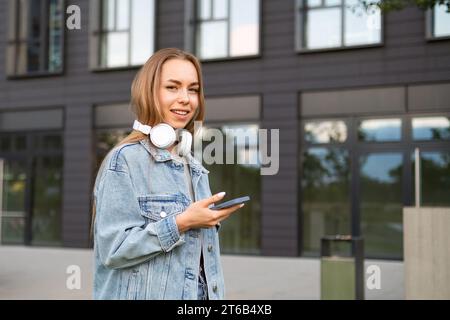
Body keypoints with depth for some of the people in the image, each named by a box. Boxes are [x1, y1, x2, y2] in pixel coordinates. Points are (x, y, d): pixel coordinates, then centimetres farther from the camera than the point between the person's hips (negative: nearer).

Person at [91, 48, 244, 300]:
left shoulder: (196, 169, 8)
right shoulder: (125, 159, -13)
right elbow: (112, 249, -19)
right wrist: (181, 224, -21)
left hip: (201, 293, 6)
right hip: (146, 293, -6)